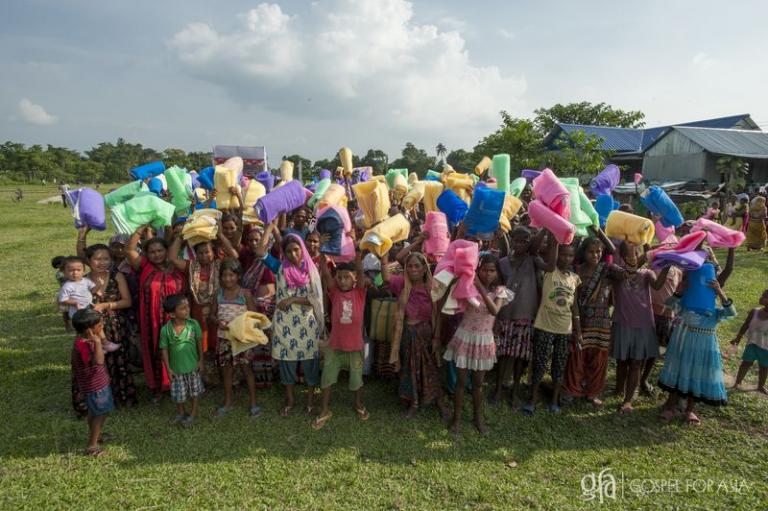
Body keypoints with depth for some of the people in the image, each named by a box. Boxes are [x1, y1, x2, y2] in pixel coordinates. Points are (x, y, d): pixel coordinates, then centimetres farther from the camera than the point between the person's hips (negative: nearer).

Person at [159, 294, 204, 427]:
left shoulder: (194, 324, -18)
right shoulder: (165, 329, -20)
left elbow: (199, 342, -5)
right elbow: (164, 349, -9)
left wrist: (200, 360, 0)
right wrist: (168, 368, -7)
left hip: (192, 366, 1)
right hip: (176, 368, 0)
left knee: (194, 391, 17)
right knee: (178, 394, 16)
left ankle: (193, 413, 39)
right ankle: (181, 413, 42)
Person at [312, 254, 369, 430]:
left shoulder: (360, 292, -6)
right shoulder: (334, 292, -4)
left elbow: (359, 269, -20)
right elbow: (325, 272, -18)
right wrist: (322, 251, -29)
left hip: (355, 345, -1)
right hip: (334, 345, 1)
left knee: (356, 378, 15)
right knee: (327, 378, 10)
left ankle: (358, 404, 41)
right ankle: (325, 410, 29)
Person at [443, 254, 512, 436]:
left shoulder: (499, 291, -6)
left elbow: (494, 311, -27)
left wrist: (481, 288, -31)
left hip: (484, 340, 2)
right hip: (465, 337, -1)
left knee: (478, 383, 15)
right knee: (461, 381, 7)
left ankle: (478, 417, 35)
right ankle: (456, 418, 24)